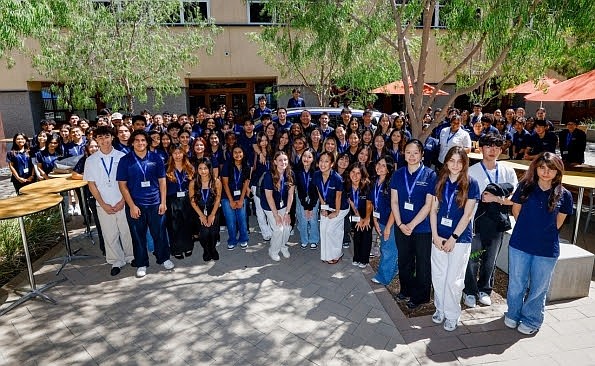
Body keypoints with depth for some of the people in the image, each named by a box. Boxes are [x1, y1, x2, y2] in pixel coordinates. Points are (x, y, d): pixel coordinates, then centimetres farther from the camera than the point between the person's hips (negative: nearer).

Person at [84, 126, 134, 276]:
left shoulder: (122, 156, -3)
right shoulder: (91, 160, 0)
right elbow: (91, 185, 1)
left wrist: (122, 201, -7)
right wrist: (103, 204, -5)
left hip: (123, 203, -1)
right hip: (103, 205, 1)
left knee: (127, 232, 9)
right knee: (109, 235, 10)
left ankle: (131, 256, 29)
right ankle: (116, 261, 26)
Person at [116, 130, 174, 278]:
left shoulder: (156, 158, 2)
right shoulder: (125, 161, -2)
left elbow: (162, 181, 4)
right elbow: (122, 185, -3)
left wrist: (163, 202, -1)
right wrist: (132, 206, -9)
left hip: (155, 203, 1)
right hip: (135, 205, -1)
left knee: (159, 233, 9)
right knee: (138, 235, 10)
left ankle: (164, 258, 28)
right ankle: (141, 264, 25)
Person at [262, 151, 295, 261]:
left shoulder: (290, 174, -12)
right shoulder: (269, 175, -24)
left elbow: (290, 194, -6)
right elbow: (269, 196, -19)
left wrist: (287, 212, -8)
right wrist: (276, 215, -15)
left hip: (283, 205, 4)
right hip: (270, 206, -4)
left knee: (287, 227, -2)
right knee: (278, 229, -9)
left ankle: (283, 246, 28)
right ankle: (273, 251, 18)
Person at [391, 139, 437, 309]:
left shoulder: (430, 175, -9)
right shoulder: (398, 174, 2)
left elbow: (428, 204, -12)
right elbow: (394, 201, 1)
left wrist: (411, 225, -15)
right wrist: (400, 224, -9)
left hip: (422, 228, -3)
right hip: (401, 227, 4)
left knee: (422, 264, 10)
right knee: (404, 261, 17)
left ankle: (420, 296, 28)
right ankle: (406, 290, 38)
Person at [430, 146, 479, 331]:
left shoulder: (471, 183, -6)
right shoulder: (440, 181, 3)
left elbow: (467, 215, -9)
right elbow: (433, 210, 4)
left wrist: (453, 238, -11)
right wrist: (435, 235, -4)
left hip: (460, 238, -3)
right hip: (439, 237, 3)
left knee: (453, 279, 3)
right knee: (438, 276, 10)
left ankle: (452, 315, 21)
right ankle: (440, 309, 29)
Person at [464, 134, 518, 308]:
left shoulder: (508, 172, 4)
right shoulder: (472, 171, -5)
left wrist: (496, 199, -17)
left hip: (497, 222, 3)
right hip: (476, 220, -3)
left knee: (490, 259, 15)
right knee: (472, 259, 2)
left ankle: (484, 290, 34)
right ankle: (470, 292, 21)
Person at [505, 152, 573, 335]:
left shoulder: (564, 195, -6)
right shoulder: (525, 187, -5)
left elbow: (558, 222, 6)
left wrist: (544, 232, 7)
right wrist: (527, 229, 10)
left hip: (547, 249, 0)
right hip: (519, 246, 0)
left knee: (539, 287, 14)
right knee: (516, 284, 13)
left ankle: (531, 320, 34)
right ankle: (513, 314, 35)